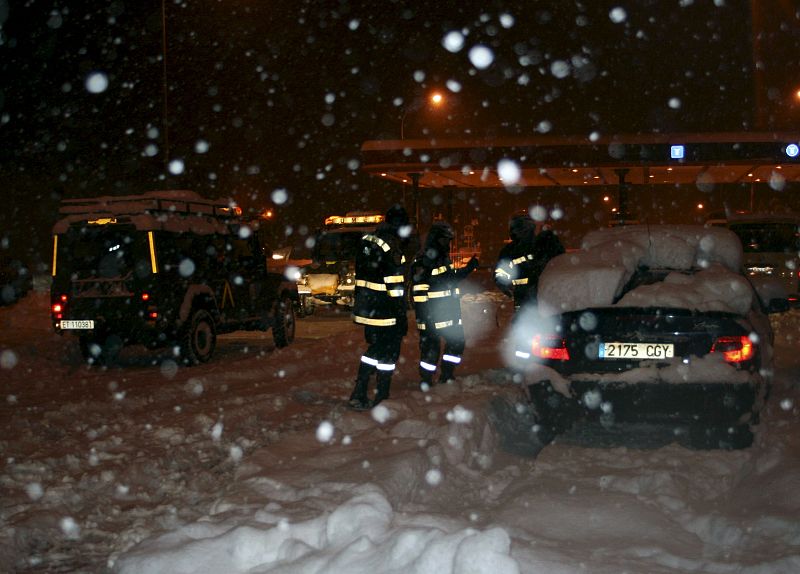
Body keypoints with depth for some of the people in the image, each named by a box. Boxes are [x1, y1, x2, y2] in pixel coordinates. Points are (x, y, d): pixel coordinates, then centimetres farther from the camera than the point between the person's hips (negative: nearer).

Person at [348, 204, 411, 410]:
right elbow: (395, 287, -20)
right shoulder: (391, 248, -19)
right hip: (385, 313, -8)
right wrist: (402, 316, -14)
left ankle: (359, 395, 15)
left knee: (375, 348, 18)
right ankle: (382, 398, 14)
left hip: (365, 308, 8)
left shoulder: (366, 241, 8)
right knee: (388, 353, 6)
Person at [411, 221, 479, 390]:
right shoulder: (422, 262, -16)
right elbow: (418, 292, -19)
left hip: (450, 312, 9)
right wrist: (422, 317, -21)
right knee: (430, 348, -1)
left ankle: (446, 377, 26)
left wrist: (468, 269, 15)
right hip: (431, 316, -8)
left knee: (457, 342, 12)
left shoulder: (444, 259, 12)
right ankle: (425, 384, 13)